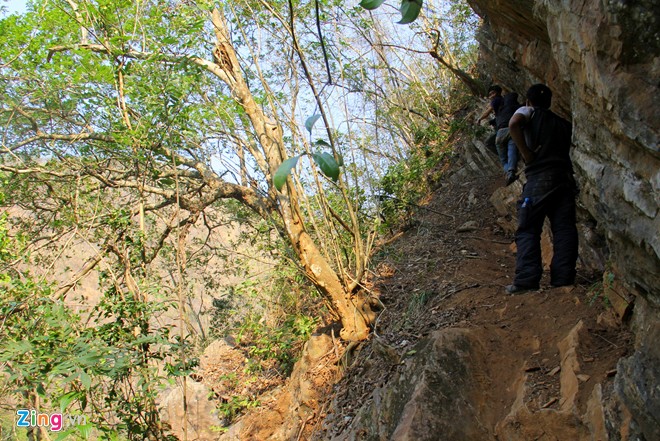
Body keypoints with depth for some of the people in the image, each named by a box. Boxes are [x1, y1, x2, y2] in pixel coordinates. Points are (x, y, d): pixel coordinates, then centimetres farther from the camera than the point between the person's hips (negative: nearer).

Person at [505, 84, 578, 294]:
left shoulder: (528, 111, 11)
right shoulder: (563, 123, 25)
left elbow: (514, 124, -13)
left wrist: (526, 154, -9)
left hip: (539, 178, -5)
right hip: (565, 177, 5)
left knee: (528, 230, -4)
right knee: (564, 229, 2)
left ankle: (527, 280, -14)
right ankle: (563, 279, -3)